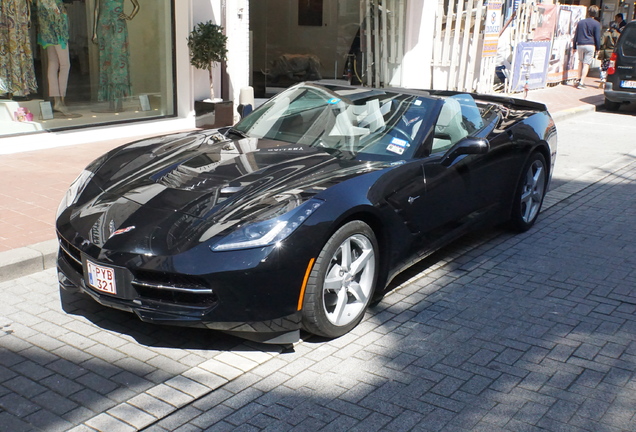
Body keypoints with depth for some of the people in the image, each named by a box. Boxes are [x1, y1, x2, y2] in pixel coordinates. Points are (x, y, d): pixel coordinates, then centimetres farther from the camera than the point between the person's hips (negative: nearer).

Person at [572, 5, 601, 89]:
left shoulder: (580, 22, 8)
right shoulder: (596, 24, -3)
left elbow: (576, 35, 11)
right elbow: (597, 37, -2)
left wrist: (574, 46, 17)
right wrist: (598, 48, 8)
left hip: (580, 45, 4)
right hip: (590, 45, -4)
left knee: (581, 61, 21)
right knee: (586, 64, -3)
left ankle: (579, 79, 19)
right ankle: (581, 82, -9)